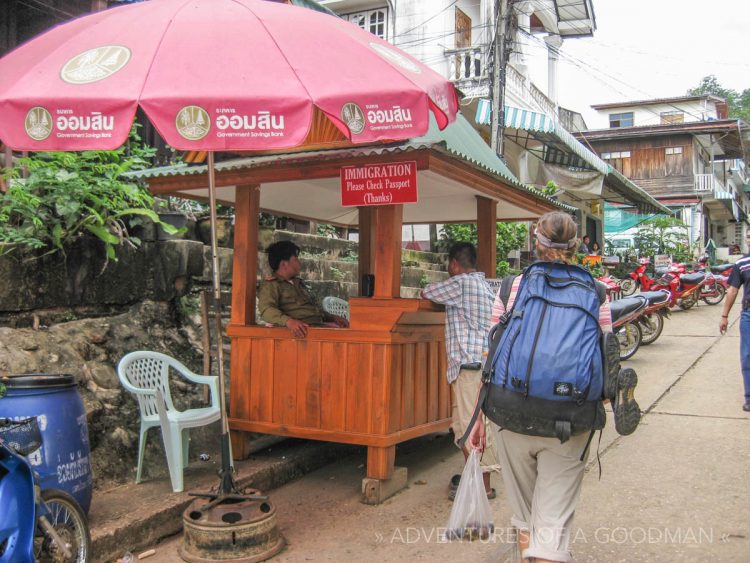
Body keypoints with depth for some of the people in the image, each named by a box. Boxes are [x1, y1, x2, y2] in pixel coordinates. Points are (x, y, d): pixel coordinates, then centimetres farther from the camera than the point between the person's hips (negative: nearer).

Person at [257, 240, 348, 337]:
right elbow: (266, 310, -13)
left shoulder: (299, 283, 30)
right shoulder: (270, 285, 4)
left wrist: (332, 317, 18)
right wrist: (288, 321, -32)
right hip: (303, 330, -8)